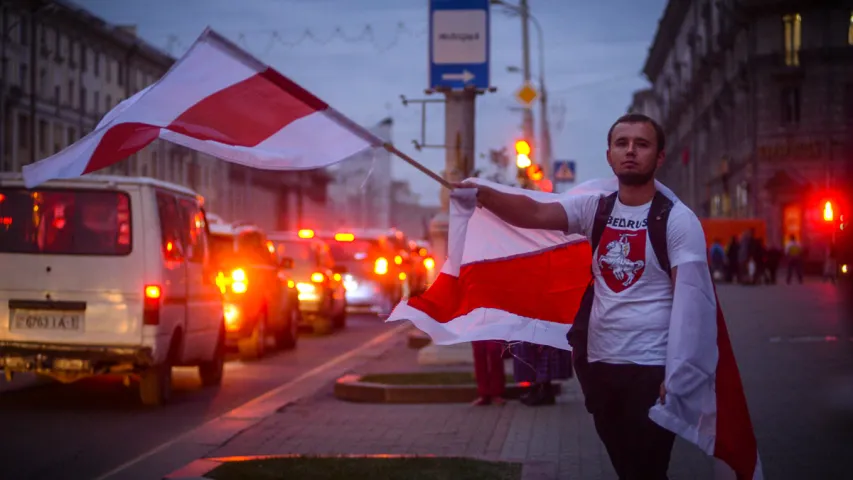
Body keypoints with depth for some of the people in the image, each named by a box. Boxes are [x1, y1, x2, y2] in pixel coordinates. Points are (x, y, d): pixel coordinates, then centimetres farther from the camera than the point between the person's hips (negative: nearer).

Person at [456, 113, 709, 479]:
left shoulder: (677, 220, -8)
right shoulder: (594, 208, 5)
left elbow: (690, 302, -12)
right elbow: (533, 214, -10)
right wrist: (480, 194, -27)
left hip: (651, 368, -5)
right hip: (600, 363, 5)